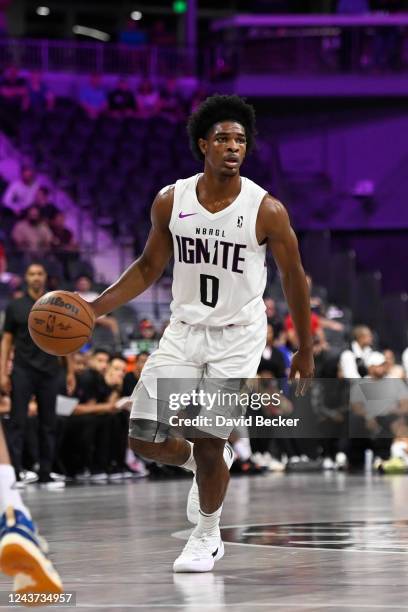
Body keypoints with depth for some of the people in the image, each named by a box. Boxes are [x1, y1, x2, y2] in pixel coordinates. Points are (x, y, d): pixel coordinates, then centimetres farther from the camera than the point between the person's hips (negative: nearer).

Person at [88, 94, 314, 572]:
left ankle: (207, 537, 20)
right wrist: (96, 308, -1)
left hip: (237, 337, -3)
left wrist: (304, 351, 3)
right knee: (145, 441, -3)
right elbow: (149, 267, 9)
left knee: (209, 444, -7)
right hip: (183, 331, 3)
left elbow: (293, 279, -2)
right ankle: (207, 464, 32)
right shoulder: (170, 201, -5)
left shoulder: (266, 210, -13)